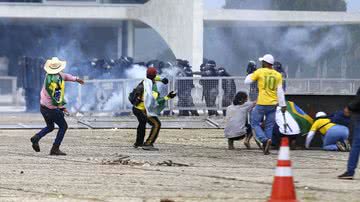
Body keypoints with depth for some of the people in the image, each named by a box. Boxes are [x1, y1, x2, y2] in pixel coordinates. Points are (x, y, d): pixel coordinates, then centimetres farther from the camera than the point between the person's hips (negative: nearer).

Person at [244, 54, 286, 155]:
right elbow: (280, 91, 1)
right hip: (273, 104, 4)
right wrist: (283, 105, 3)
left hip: (261, 104, -4)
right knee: (269, 126, 11)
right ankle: (266, 147, 8)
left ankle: (265, 140, -17)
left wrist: (251, 75, 20)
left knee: (255, 124, 6)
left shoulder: (260, 72, -5)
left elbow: (247, 81, 0)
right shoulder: (278, 75, 4)